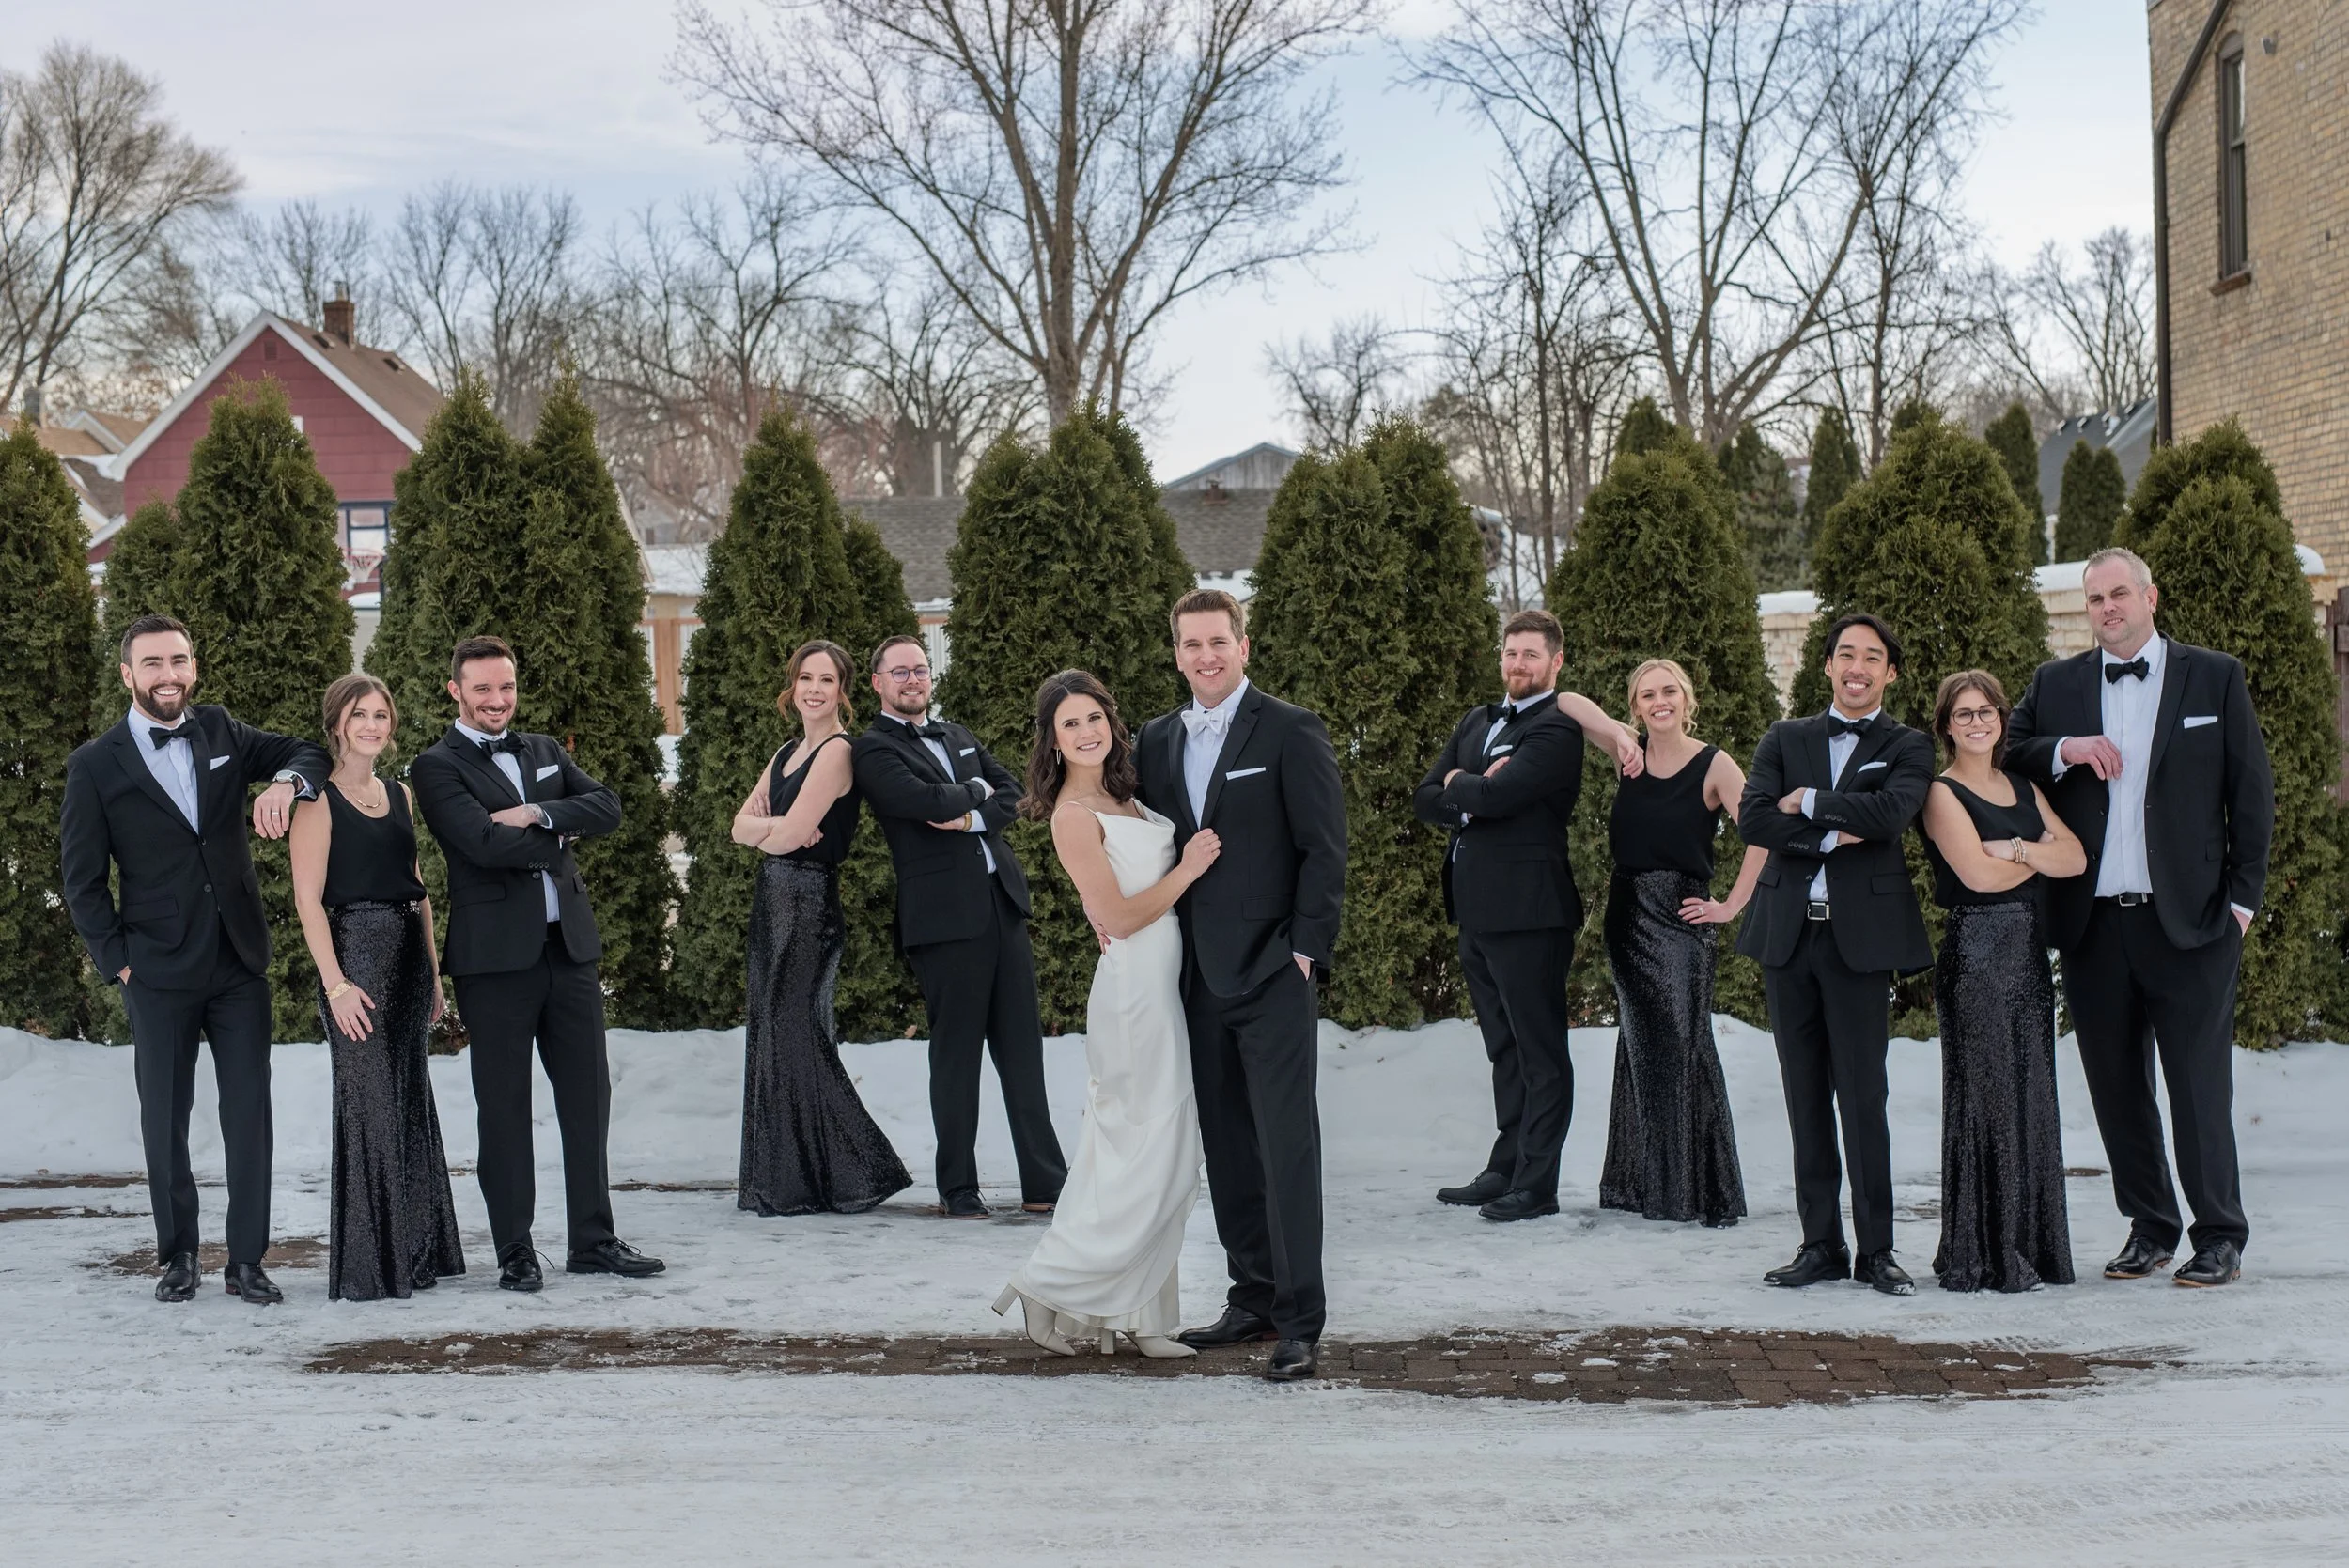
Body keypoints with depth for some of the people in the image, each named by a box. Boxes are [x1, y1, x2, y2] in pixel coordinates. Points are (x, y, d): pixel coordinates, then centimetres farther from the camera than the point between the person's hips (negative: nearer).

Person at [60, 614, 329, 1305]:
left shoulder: (220, 731, 5)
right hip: (159, 972, -2)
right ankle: (178, 1255, 20)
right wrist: (116, 958, -5)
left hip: (241, 962, 2)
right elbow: (81, 878, 0)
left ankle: (248, 1259, 9)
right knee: (165, 1118, 6)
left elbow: (312, 753, 10)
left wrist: (284, 782, -13)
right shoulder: (95, 765, -3)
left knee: (250, 1114, 2)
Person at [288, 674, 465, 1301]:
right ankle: (367, 1265, 2)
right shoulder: (320, 799, -6)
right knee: (368, 1103, -5)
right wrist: (336, 984, -18)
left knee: (410, 1101, 11)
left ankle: (414, 1251, 21)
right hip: (355, 951, -7)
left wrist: (433, 971, 14)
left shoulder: (400, 795, 14)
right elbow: (308, 899, -11)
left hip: (409, 955, 7)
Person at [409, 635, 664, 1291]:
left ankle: (594, 1241, 17)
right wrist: (559, 839, -4)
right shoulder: (437, 766, -3)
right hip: (496, 955, -5)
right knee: (504, 1108, 2)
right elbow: (484, 842, -17)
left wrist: (539, 814, -11)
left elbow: (607, 807, 3)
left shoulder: (546, 751, 17)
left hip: (569, 946, 6)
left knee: (588, 1099, 8)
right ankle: (515, 1253, 9)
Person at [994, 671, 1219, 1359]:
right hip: (1135, 987, -9)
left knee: (1159, 1160, 10)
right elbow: (1117, 917, -17)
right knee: (1148, 1157, -7)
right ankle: (1053, 1286, 4)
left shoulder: (1119, 798, 12)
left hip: (1164, 986, 9)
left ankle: (1137, 1315, 16)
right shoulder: (1074, 815, -14)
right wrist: (1186, 870, -11)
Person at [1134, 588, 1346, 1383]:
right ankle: (1254, 1298, 20)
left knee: (1287, 1145, -8)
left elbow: (1325, 847, -7)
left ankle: (1298, 1323, -7)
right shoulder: (1157, 740, 13)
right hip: (1198, 977, 6)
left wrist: (1305, 950, -12)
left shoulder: (1289, 731, -5)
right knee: (1227, 1147, 11)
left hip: (1271, 971, -6)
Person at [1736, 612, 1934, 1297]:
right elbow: (1752, 817, -2)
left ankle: (1876, 1248, 3)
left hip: (1860, 934, -3)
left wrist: (1806, 801, -7)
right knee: (1805, 1098, 6)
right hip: (1787, 933, 3)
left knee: (1863, 1097, -5)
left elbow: (1890, 812, -15)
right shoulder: (1785, 739, 14)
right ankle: (1821, 1243, 12)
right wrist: (1831, 836, -12)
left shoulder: (1908, 746, 6)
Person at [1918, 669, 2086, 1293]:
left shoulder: (2023, 789, 17)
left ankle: (2030, 1248, 13)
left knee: (2031, 1095, 6)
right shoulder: (1942, 793, -3)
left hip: (2029, 950, 7)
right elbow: (1978, 872, -15)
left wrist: (2015, 848, -12)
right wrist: (2041, 854, 1)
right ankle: (1981, 1256, -2)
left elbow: (2076, 858, 5)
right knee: (1986, 1096, -7)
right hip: (1975, 953, -6)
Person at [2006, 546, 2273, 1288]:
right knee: (2117, 1088, 8)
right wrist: (2064, 751, -10)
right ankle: (2150, 1228, 19)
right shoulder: (2055, 685, 11)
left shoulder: (2216, 678, 5)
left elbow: (2253, 793, 5)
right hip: (2092, 923, 3)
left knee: (2201, 1088, -2)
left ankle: (2220, 1237, 8)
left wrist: (2243, 895, -2)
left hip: (2188, 921, -3)